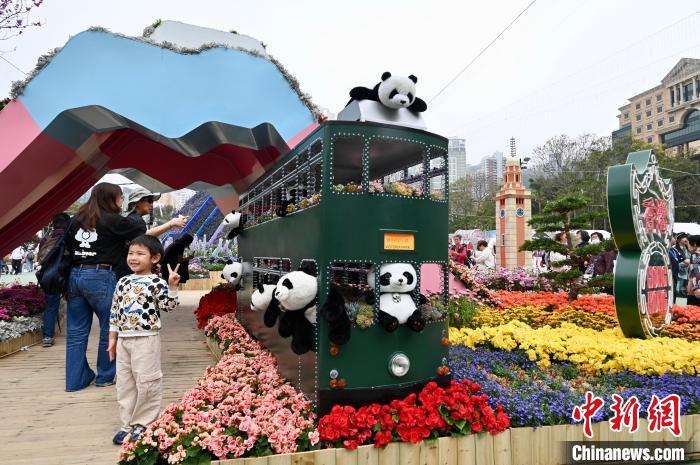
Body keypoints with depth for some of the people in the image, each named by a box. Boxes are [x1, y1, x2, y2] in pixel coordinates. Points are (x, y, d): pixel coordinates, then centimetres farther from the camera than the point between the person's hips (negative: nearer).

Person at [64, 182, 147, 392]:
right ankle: (106, 376, 17)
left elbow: (67, 245, 14)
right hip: (100, 276, -6)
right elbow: (144, 235, -3)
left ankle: (76, 379, 18)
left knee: (77, 330, 11)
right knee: (110, 327, 8)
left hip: (75, 275, 7)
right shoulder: (113, 221, -5)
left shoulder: (78, 219, 12)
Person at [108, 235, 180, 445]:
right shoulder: (123, 282, 9)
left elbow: (168, 306, -12)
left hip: (146, 339, -6)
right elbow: (115, 311, 13)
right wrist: (112, 338, 13)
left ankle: (143, 424, 16)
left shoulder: (157, 282, -8)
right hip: (123, 339, 6)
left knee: (146, 383, 0)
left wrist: (172, 286, -25)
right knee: (125, 383, 12)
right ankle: (128, 425, 24)